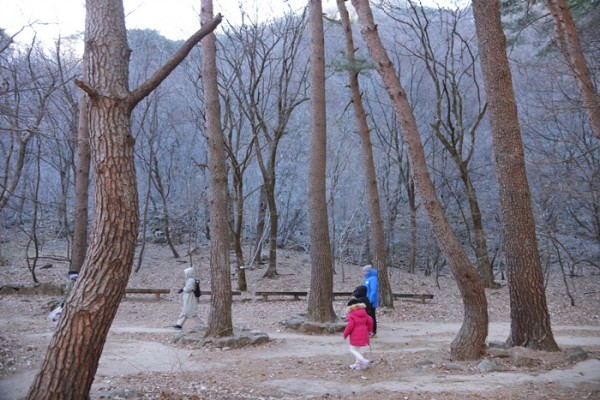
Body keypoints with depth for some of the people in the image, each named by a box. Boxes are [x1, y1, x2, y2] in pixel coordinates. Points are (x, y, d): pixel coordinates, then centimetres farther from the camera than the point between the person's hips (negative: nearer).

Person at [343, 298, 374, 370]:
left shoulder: (351, 315, -14)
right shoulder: (364, 313, 7)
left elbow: (350, 325, -19)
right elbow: (370, 321, 9)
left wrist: (345, 334, -7)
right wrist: (369, 330, 24)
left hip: (355, 335, -8)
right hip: (363, 334, 8)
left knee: (353, 350, 1)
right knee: (358, 349, 21)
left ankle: (363, 360, -15)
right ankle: (358, 363, 24)